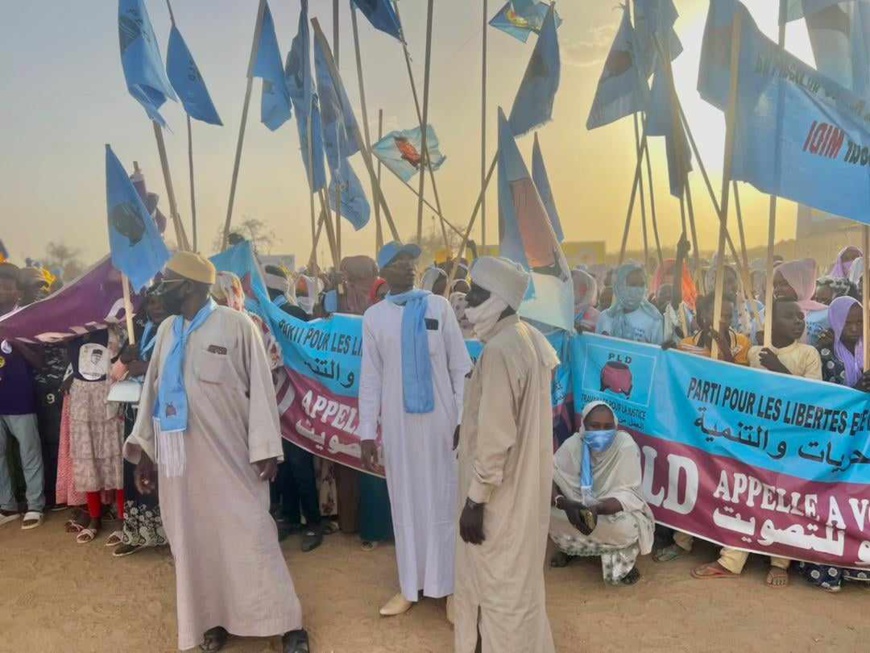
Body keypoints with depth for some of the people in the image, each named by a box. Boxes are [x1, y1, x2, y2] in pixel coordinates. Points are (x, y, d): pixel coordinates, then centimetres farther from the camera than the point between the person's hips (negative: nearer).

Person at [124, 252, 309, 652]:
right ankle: (214, 618, 28)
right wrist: (143, 450, 11)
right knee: (195, 539, 11)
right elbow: (153, 390, 13)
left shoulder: (236, 325, -8)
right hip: (181, 455, 5)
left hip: (229, 454, -5)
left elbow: (260, 388, -9)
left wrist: (265, 448, -12)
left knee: (248, 535, 0)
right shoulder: (167, 330, 9)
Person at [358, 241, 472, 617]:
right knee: (405, 501, 10)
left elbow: (460, 366, 0)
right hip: (397, 422, 1)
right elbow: (370, 378, 4)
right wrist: (366, 431, 2)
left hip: (439, 417, -1)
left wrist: (465, 417, -4)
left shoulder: (438, 307, -1)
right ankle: (410, 586, 24)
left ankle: (450, 585, 21)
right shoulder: (374, 317, 3)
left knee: (443, 500, 7)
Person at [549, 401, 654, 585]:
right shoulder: (573, 444, -16)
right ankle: (569, 548, 10)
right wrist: (565, 503, -39)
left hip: (614, 511, -2)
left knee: (627, 527, -35)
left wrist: (596, 508, -43)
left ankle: (621, 560, 2)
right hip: (578, 510, 3)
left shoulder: (626, 446, -22)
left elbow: (628, 495, -25)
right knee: (548, 513, -24)